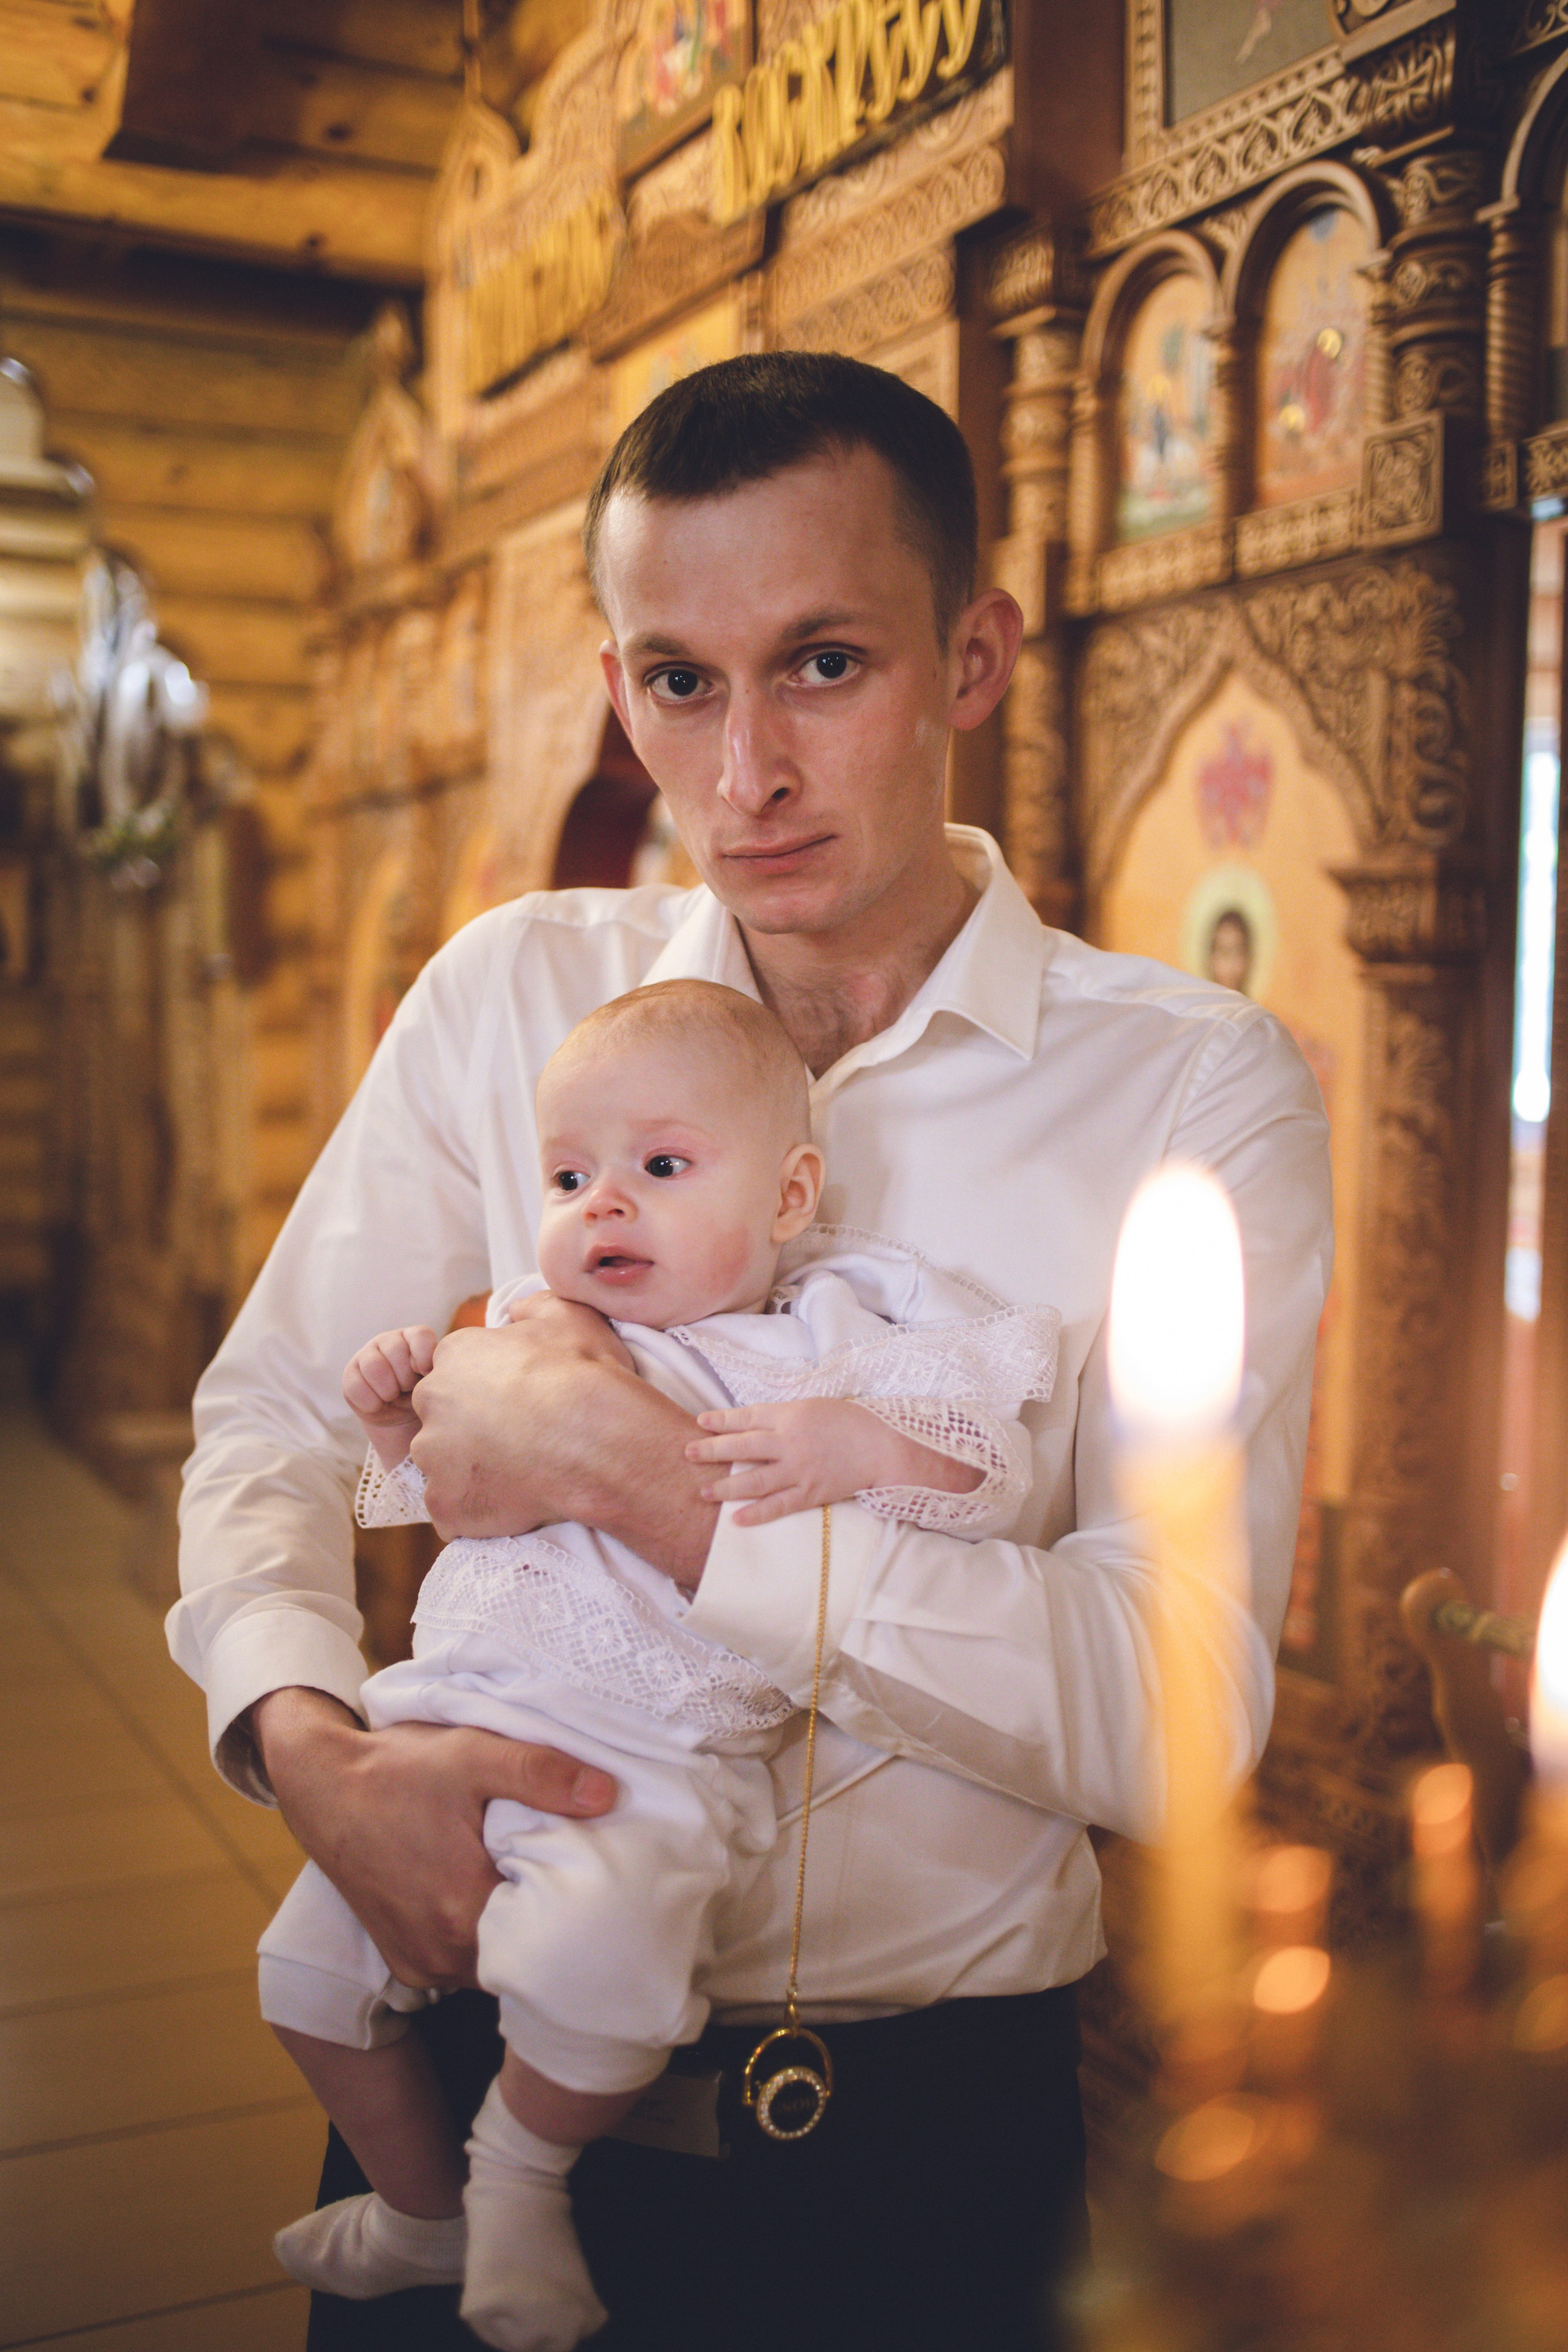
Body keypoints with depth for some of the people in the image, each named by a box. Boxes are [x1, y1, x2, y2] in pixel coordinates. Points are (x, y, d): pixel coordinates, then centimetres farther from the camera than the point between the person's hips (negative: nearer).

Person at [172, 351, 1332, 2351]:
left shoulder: (1197, 1087, -13)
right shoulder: (514, 997, -3)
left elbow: (1177, 1716, -20)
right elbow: (271, 1417, 3)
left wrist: (643, 1474, -25)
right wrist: (309, 1743, -16)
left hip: (923, 2121, -1)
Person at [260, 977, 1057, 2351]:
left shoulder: (823, 1348, 0)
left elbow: (992, 1467, -9)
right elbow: (447, 1491, 28)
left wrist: (859, 1447, -26)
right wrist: (403, 1419, 8)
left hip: (648, 1761, -6)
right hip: (449, 1725, 6)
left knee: (591, 1956, -32)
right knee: (309, 1963, 10)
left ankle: (523, 2167, 2)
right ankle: (423, 2210, 36)